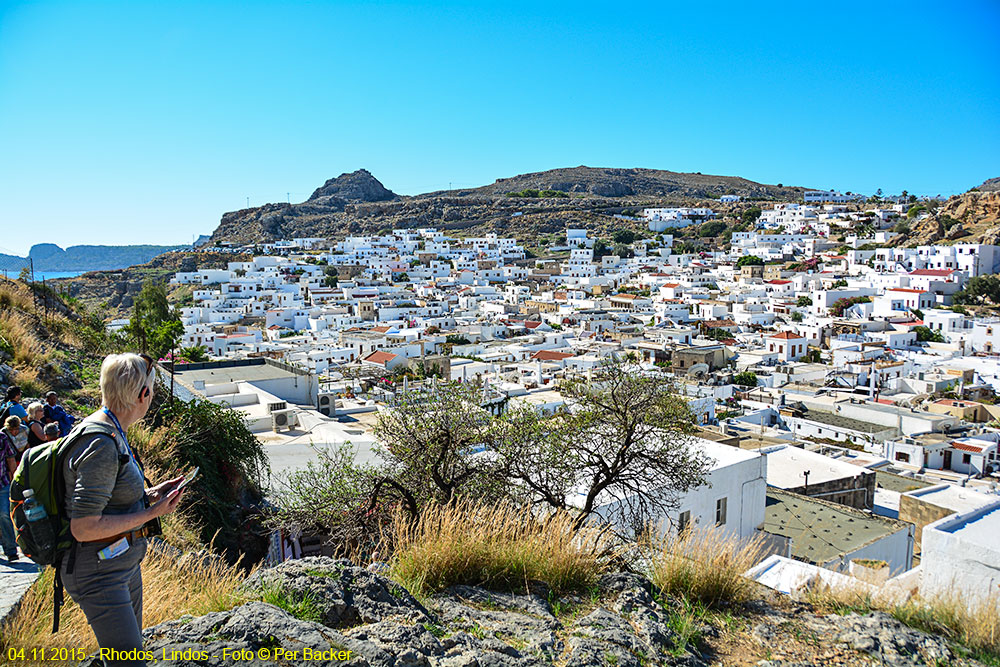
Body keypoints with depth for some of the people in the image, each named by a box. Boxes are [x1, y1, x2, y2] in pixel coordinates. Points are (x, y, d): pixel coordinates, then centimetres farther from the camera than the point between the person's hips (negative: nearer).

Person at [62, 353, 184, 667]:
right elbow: (84, 528, -25)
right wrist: (151, 513, -20)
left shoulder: (114, 434, 7)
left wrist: (152, 494, 7)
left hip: (126, 562, 10)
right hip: (99, 572, -10)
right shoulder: (101, 446, -24)